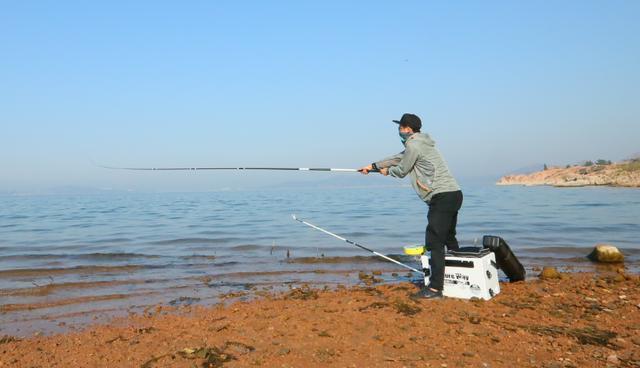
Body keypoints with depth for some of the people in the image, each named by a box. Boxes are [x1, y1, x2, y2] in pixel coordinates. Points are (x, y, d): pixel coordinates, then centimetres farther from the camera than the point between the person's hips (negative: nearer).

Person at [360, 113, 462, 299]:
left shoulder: (413, 145, -10)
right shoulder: (417, 144, 21)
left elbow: (401, 171, -1)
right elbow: (398, 158, 31)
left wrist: (387, 171, 21)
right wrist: (373, 165, 35)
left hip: (443, 196, -10)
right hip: (453, 194, 10)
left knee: (434, 242, -11)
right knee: (448, 238, 20)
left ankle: (435, 288, -13)